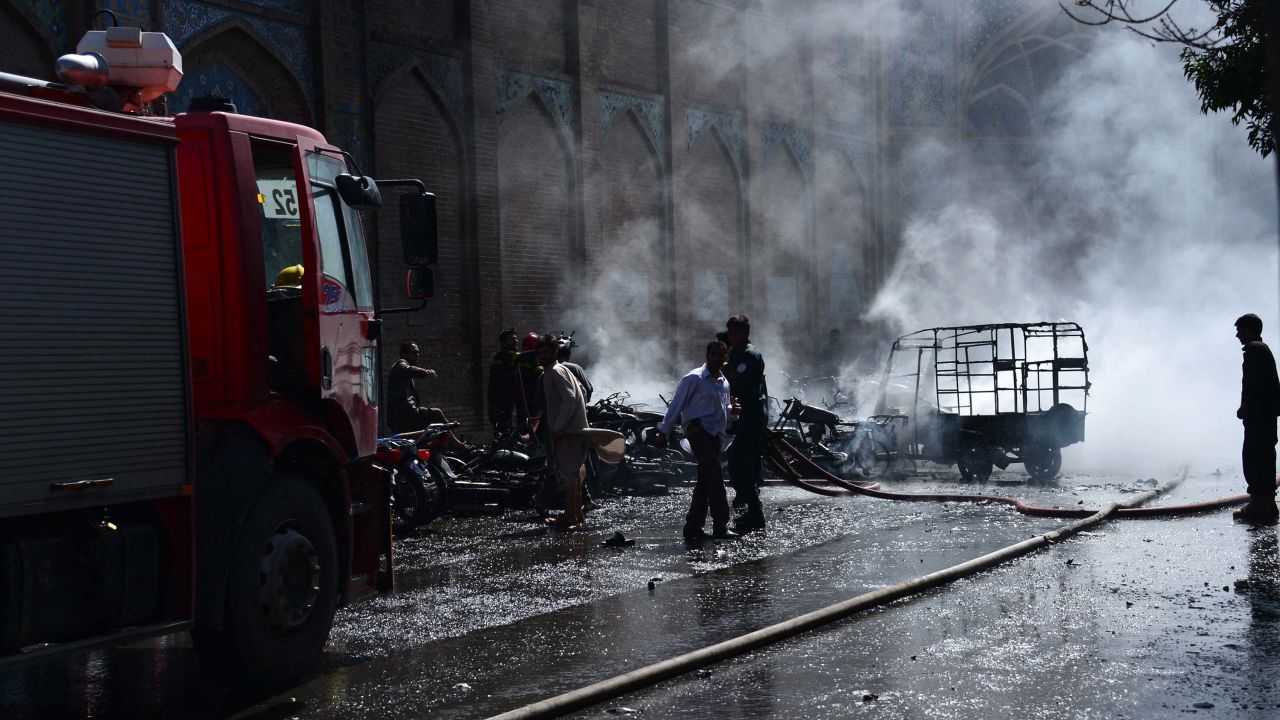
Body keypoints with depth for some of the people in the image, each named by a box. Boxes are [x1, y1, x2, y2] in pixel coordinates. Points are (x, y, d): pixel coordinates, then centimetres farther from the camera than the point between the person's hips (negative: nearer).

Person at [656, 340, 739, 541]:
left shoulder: (724, 383, 20)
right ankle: (720, 526, -19)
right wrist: (663, 432, -7)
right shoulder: (694, 378, -3)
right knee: (714, 477, -17)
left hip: (716, 435, 8)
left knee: (705, 482, 7)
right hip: (698, 431, -8)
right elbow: (676, 405, -4)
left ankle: (693, 527, 12)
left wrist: (733, 408, 6)